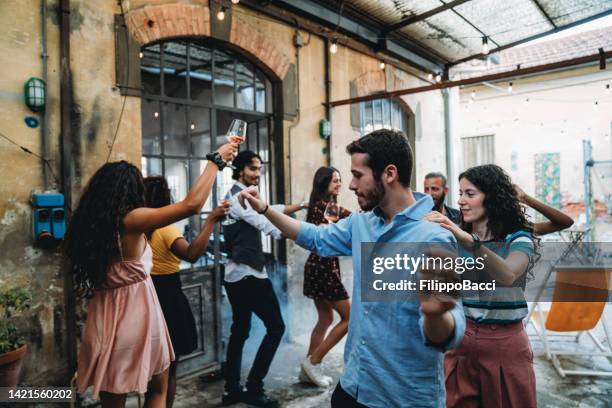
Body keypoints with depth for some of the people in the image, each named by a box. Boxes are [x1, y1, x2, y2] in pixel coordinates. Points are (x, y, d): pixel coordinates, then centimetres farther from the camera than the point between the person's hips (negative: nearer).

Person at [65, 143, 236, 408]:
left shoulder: (88, 222, 3)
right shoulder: (131, 221, -16)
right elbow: (192, 204, -23)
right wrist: (216, 159, -13)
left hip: (103, 322, 6)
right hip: (137, 319, -6)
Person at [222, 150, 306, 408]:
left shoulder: (243, 197, 19)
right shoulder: (239, 197, -13)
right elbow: (264, 223, -23)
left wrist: (301, 205, 9)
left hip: (237, 275, 11)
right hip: (249, 275, -11)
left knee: (239, 331, 14)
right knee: (275, 327, -3)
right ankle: (253, 387, 4)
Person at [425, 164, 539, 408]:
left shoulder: (518, 238, -9)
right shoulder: (455, 239, 4)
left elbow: (507, 276, -30)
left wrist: (470, 241, -44)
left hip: (504, 342, -3)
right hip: (461, 339, 3)